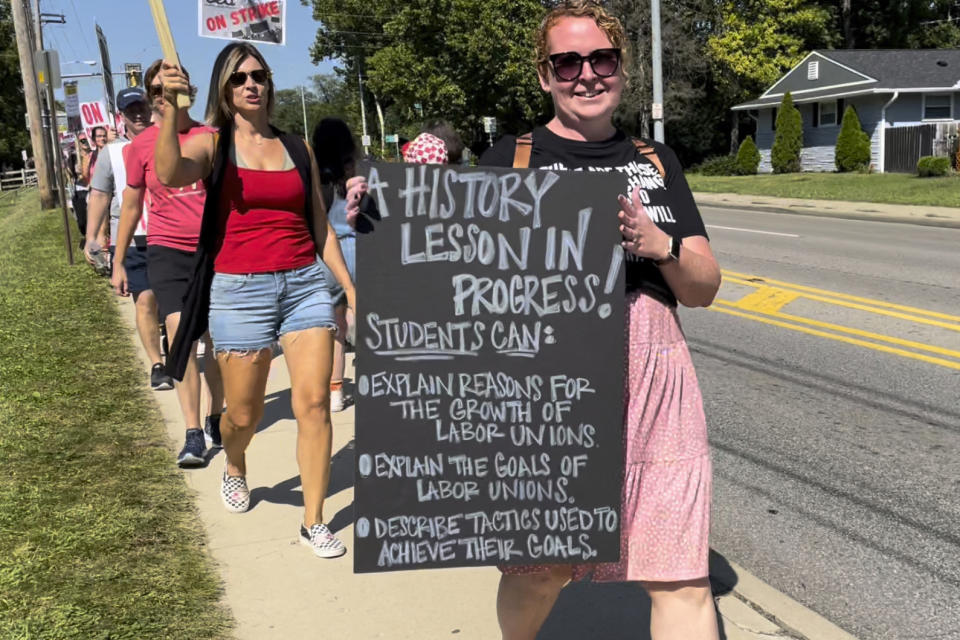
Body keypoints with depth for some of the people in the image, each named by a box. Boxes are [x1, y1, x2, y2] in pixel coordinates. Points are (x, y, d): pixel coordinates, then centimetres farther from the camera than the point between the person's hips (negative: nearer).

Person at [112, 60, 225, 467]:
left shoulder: (210, 138, 0)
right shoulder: (141, 146, 0)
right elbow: (131, 207, 9)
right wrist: (118, 262, 10)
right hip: (167, 251, -1)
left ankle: (215, 419, 29)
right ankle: (192, 435, -9)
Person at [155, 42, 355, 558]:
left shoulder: (297, 148, 12)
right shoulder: (213, 144, 2)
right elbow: (170, 174, -21)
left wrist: (349, 285, 11)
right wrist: (170, 109, -33)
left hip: (305, 283, 2)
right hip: (239, 289, -2)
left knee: (314, 403, -5)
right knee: (244, 414, 6)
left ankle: (314, 523, 7)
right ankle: (234, 469, 43)